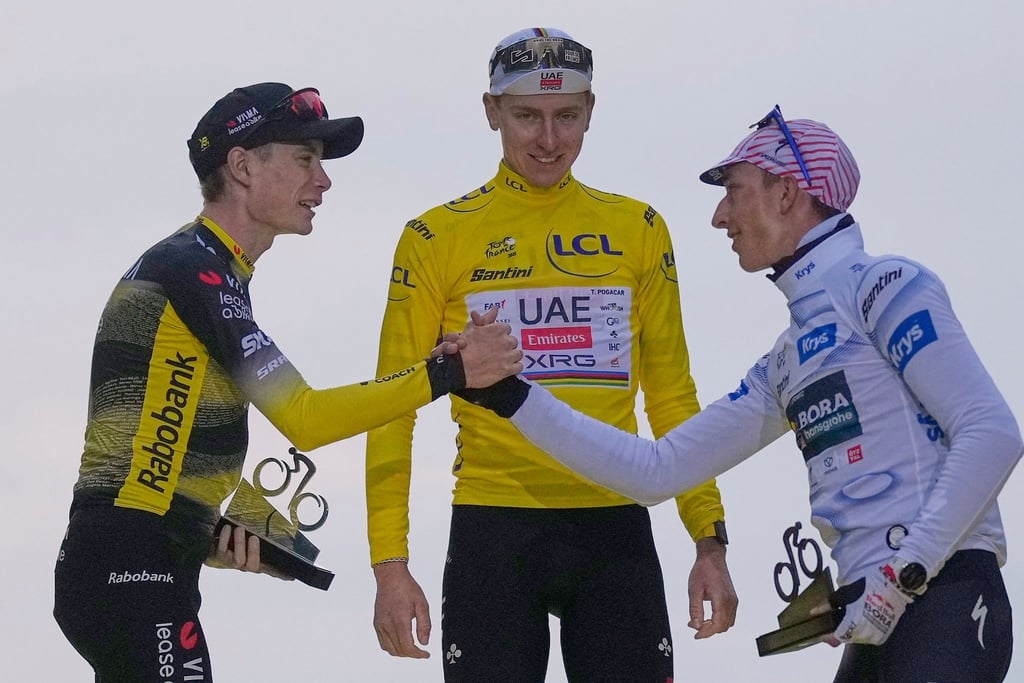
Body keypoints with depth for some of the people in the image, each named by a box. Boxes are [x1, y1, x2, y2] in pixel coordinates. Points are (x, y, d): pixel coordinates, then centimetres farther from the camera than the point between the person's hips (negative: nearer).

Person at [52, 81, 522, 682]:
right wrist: (447, 375, -17)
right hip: (131, 571, -10)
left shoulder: (209, 272, 19)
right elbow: (304, 419, -18)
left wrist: (215, 536, 5)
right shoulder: (192, 268, -13)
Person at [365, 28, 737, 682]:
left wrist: (709, 539, 6)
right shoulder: (437, 238, 3)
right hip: (493, 532, -2)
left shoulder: (639, 230, 10)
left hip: (615, 530, 2)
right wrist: (389, 563, -3)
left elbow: (672, 398, 14)